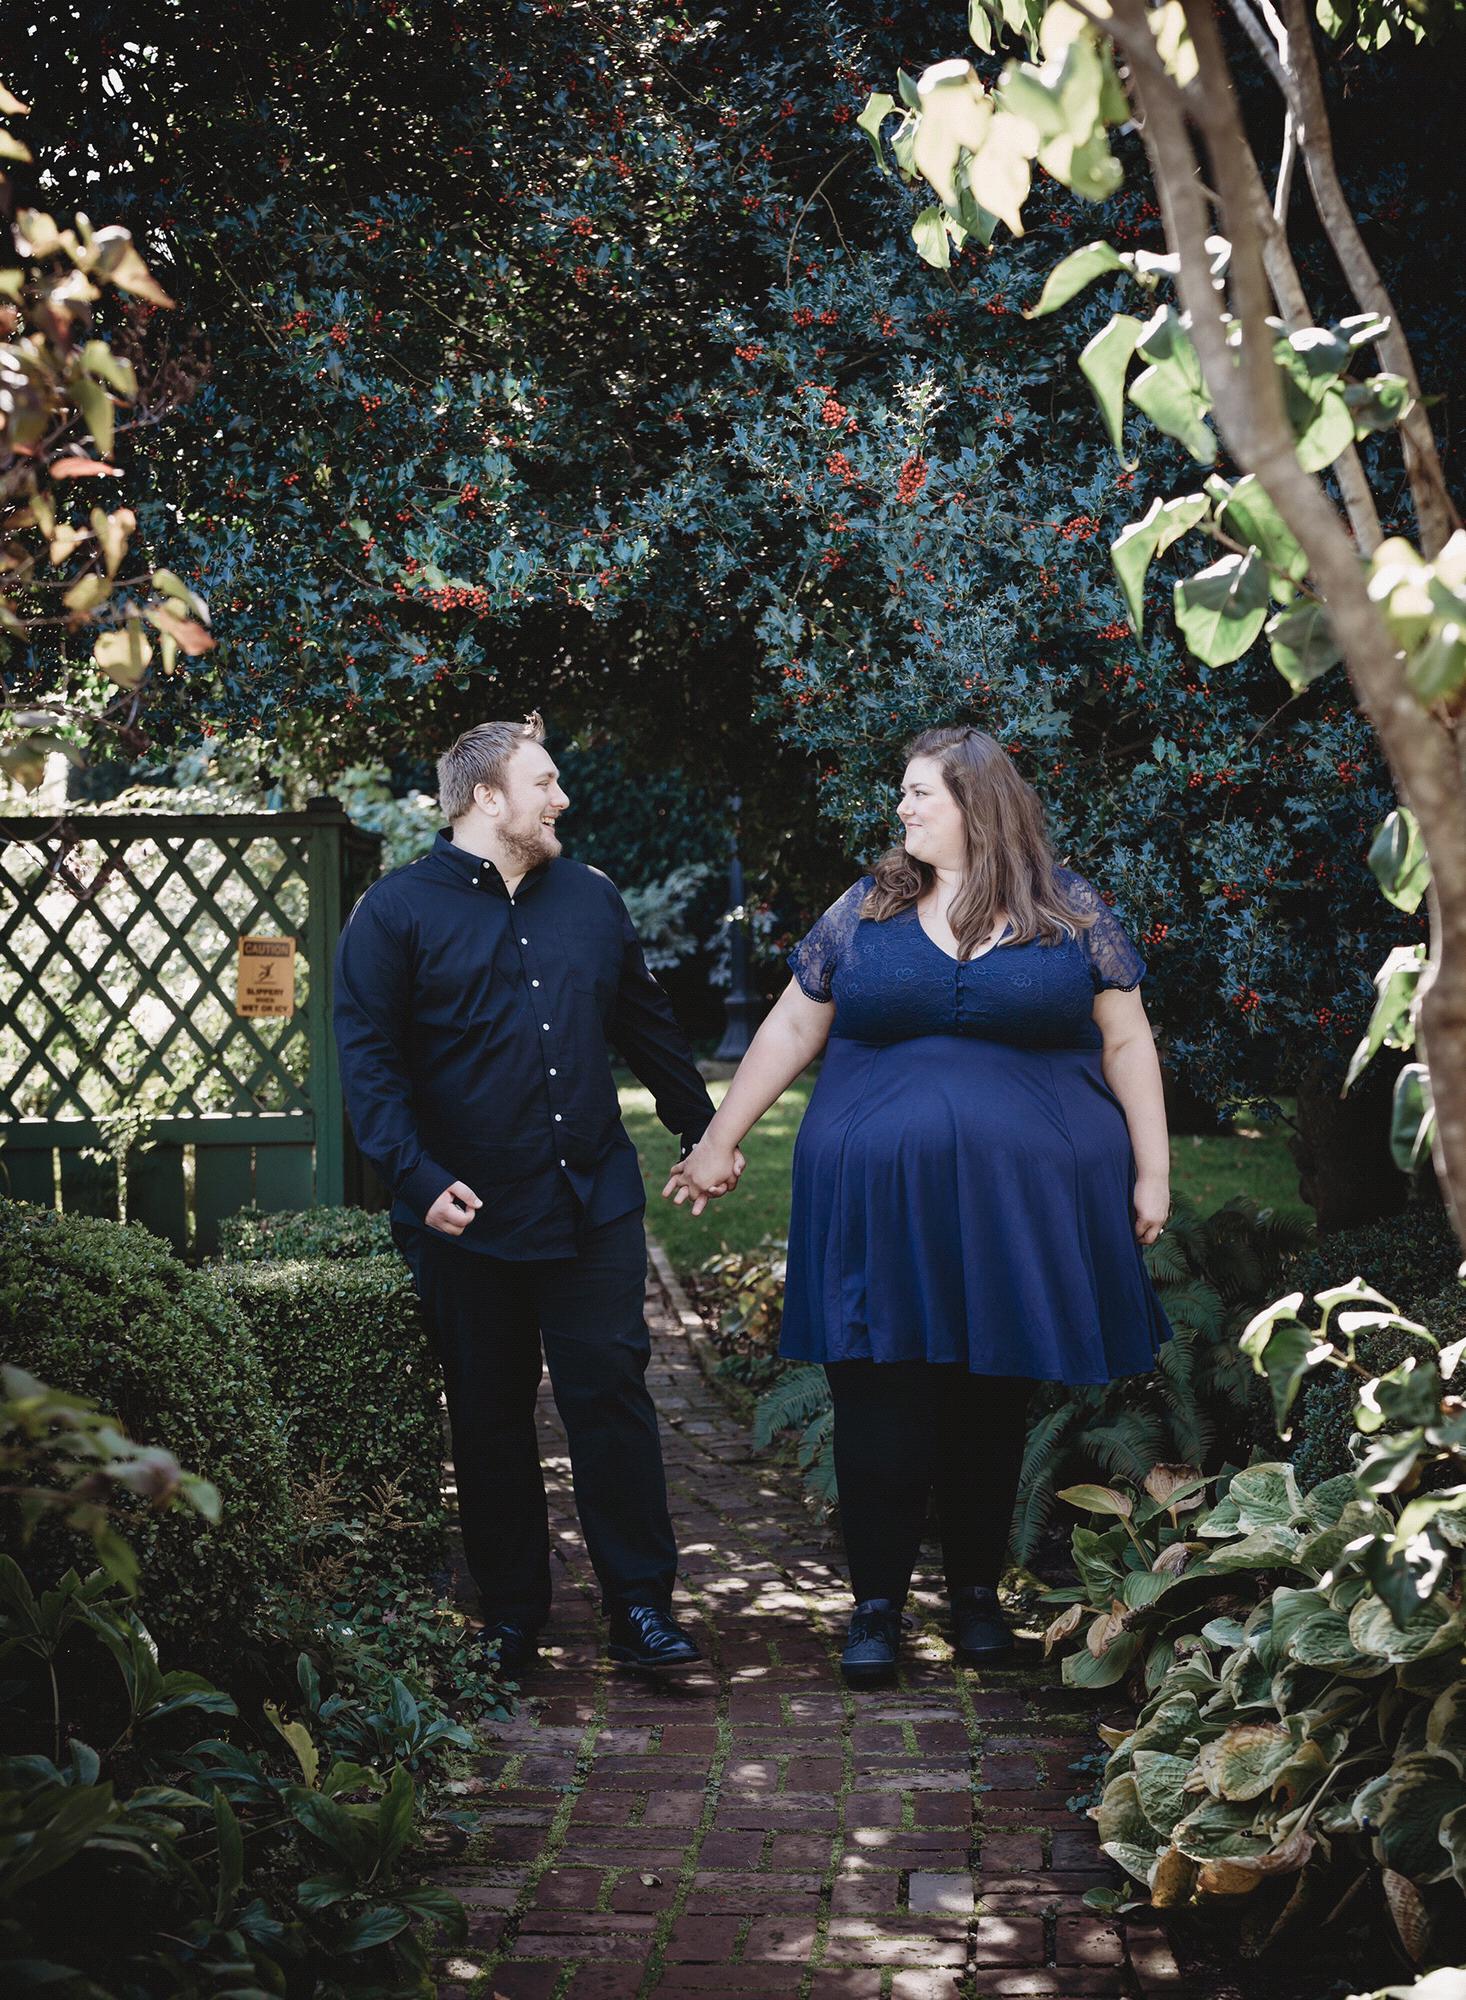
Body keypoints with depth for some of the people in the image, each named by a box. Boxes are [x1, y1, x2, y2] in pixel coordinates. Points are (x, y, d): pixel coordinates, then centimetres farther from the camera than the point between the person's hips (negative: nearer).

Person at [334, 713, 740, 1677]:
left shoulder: (591, 898, 11)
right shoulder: (397, 911, -3)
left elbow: (648, 1025, 20)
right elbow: (369, 1061, -7)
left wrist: (704, 1129, 22)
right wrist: (420, 1180, -17)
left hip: (595, 1203, 3)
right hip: (468, 1214, -2)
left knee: (612, 1396, 1)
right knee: (491, 1416, 8)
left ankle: (642, 1604, 10)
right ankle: (512, 1616, 19)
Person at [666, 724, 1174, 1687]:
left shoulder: (1070, 912, 3)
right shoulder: (867, 909, 6)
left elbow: (1127, 1042, 5)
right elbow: (790, 1031, 10)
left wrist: (1152, 1172, 1)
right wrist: (719, 1142, 10)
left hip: (1017, 1200, 0)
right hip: (879, 1201, 1)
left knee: (992, 1402, 9)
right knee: (879, 1407, 0)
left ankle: (977, 1589, 24)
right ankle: (878, 1600, 11)